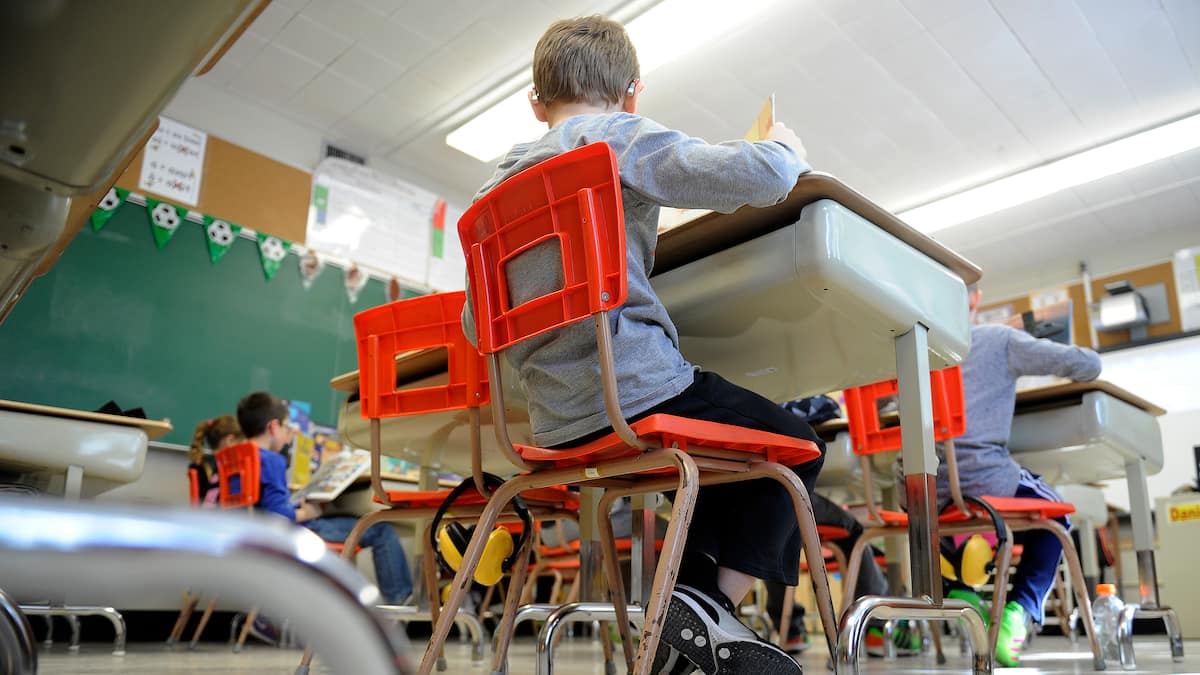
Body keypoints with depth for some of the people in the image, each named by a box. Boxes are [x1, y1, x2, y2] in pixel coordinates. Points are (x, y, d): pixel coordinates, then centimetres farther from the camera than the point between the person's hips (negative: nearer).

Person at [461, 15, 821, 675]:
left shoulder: (497, 184, 18)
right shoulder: (620, 136, -2)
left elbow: (476, 326, 19)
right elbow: (760, 178, -13)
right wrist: (785, 148, 10)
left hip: (561, 431, 8)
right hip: (640, 392, -7)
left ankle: (685, 607, 16)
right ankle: (712, 601, -1)